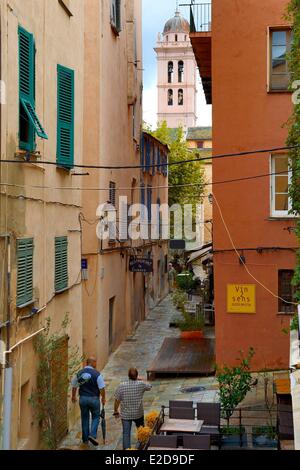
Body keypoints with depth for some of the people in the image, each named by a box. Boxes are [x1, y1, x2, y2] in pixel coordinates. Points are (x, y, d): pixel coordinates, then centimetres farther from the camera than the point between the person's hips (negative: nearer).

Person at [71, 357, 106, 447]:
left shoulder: (79, 373, 1)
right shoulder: (97, 374, -13)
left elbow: (74, 386, 11)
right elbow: (102, 388, -13)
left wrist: (73, 396, 26)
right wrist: (103, 398, 3)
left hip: (82, 398, 4)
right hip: (94, 399, -4)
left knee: (85, 418, 15)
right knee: (96, 417, 13)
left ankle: (85, 439, 21)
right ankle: (92, 435, -5)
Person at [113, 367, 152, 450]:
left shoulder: (121, 386, -11)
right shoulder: (141, 384, -10)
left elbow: (117, 400, -7)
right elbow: (149, 387, 12)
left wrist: (116, 411, 7)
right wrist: (141, 380, 26)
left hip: (125, 414, -1)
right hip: (138, 414, 1)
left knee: (126, 433, 1)